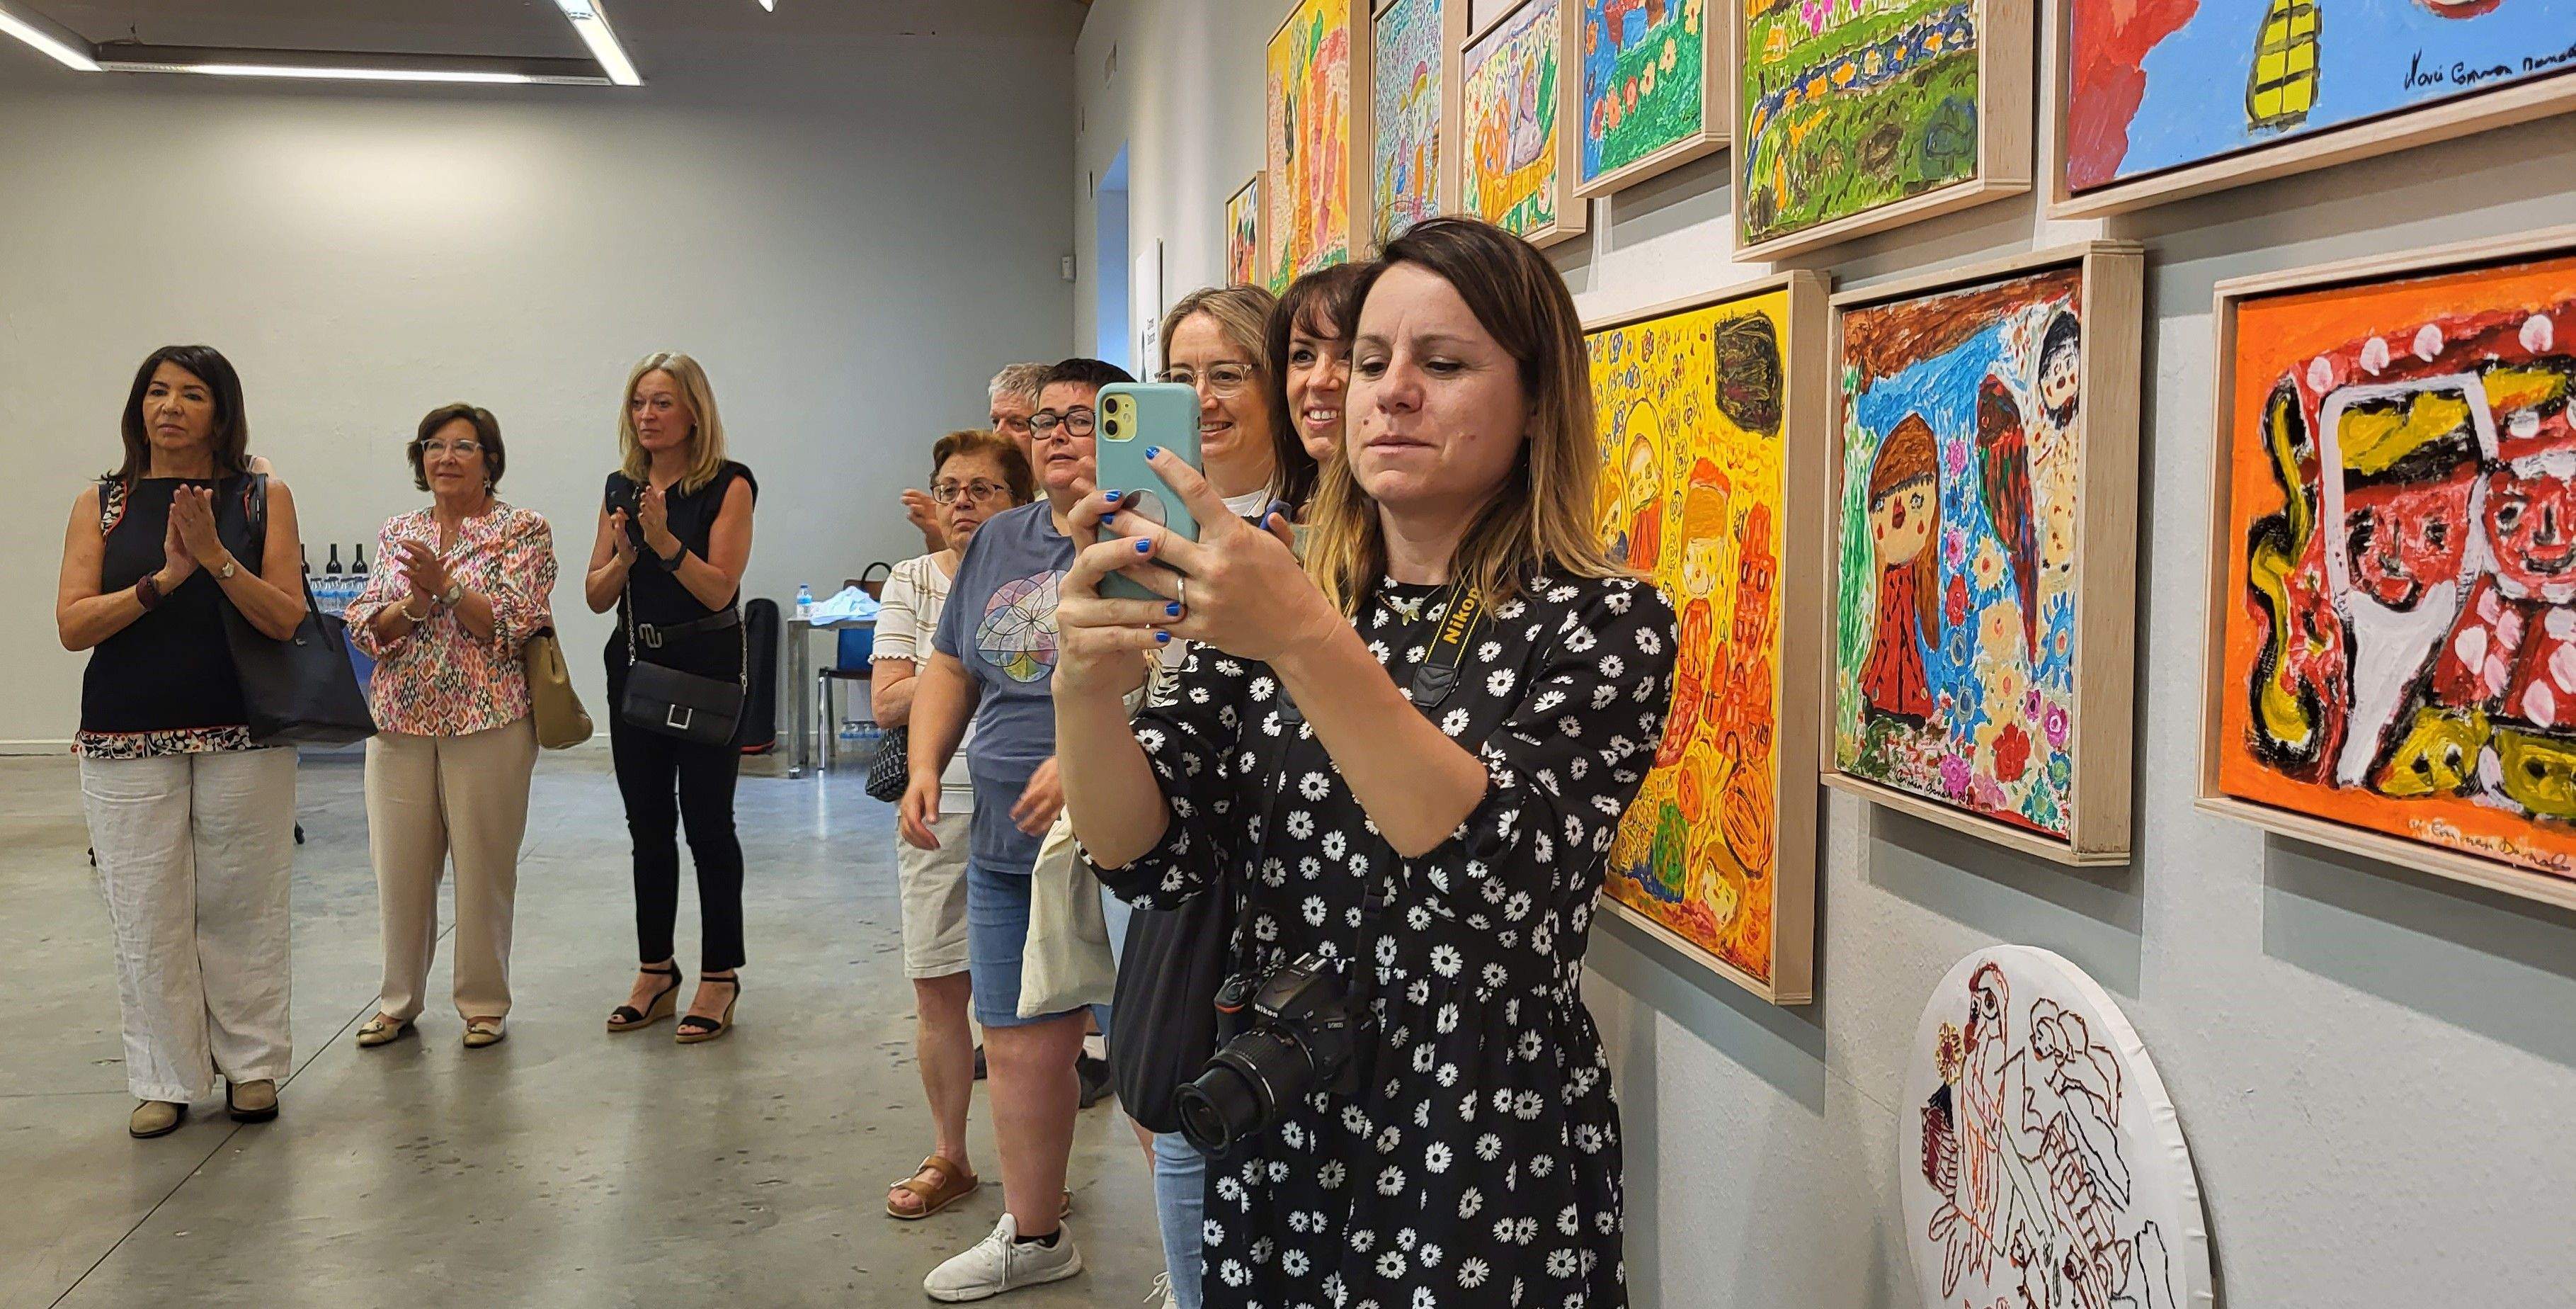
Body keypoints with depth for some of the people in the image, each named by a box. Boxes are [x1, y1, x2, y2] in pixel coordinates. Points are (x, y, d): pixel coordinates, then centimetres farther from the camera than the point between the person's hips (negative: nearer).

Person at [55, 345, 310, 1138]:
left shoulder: (263, 498, 4)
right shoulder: (102, 504, 7)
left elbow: (288, 620, -3)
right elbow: (73, 625, -2)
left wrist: (217, 558, -16)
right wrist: (164, 578, -15)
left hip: (243, 737, -1)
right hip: (128, 741, 1)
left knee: (241, 907, 4)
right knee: (148, 916, 3)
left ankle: (251, 1064, 18)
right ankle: (166, 1079, 16)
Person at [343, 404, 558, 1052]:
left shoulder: (523, 531, -1)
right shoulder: (397, 533, 12)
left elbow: (515, 624, -10)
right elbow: (363, 627, 6)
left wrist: (447, 587, -22)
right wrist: (412, 604, -12)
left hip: (488, 720, -4)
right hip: (400, 719, 4)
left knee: (483, 865, 2)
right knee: (399, 865, 8)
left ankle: (484, 1003, 16)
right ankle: (399, 1000, 23)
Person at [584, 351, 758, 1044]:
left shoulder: (728, 485, -7)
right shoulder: (621, 487, 9)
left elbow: (719, 589, -15)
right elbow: (596, 597, 7)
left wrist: (666, 540, -26)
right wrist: (623, 556, -12)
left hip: (706, 671, -6)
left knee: (707, 823, -2)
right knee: (648, 827, 12)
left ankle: (720, 978, 8)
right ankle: (655, 972, 22)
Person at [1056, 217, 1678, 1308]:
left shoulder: (1603, 624, -8)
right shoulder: (1263, 599, 3)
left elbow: (1503, 870, -24)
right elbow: (1150, 857, -5)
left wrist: (1308, 644, -35)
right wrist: (1087, 682, -24)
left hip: (1488, 1176, -3)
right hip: (1273, 1150, 4)